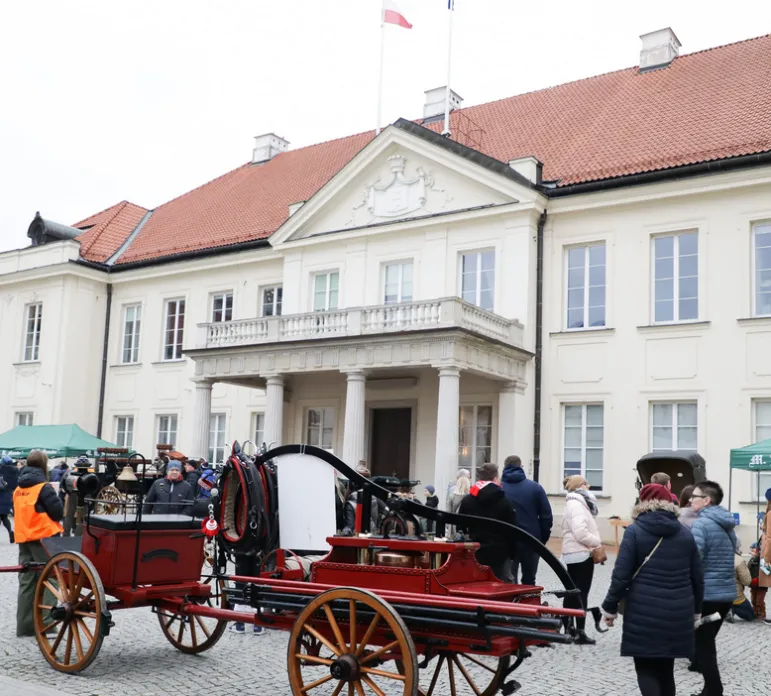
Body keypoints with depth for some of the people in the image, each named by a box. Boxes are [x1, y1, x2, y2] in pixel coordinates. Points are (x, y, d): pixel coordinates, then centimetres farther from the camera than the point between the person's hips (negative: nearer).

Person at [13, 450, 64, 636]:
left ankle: (25, 625, 13)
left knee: (26, 582, 10)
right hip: (43, 537, -7)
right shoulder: (44, 486, -11)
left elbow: (17, 512, 17)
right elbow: (58, 512, -12)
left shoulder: (18, 488, 10)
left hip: (24, 538, 7)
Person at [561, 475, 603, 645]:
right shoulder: (577, 504, -16)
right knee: (581, 594, -4)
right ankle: (580, 633, 1)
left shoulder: (576, 503, 18)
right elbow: (580, 532, -25)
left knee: (573, 593, 13)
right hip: (581, 554, -10)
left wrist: (594, 543, 5)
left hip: (575, 554, 10)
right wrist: (597, 542, -12)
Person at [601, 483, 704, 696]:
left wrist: (610, 606, 0)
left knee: (646, 669, 2)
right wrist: (695, 608, 25)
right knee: (666, 669, 17)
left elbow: (621, 574, -9)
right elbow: (697, 576, 12)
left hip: (644, 612, -4)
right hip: (677, 613, 5)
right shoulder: (685, 533, 9)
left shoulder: (635, 531, -4)